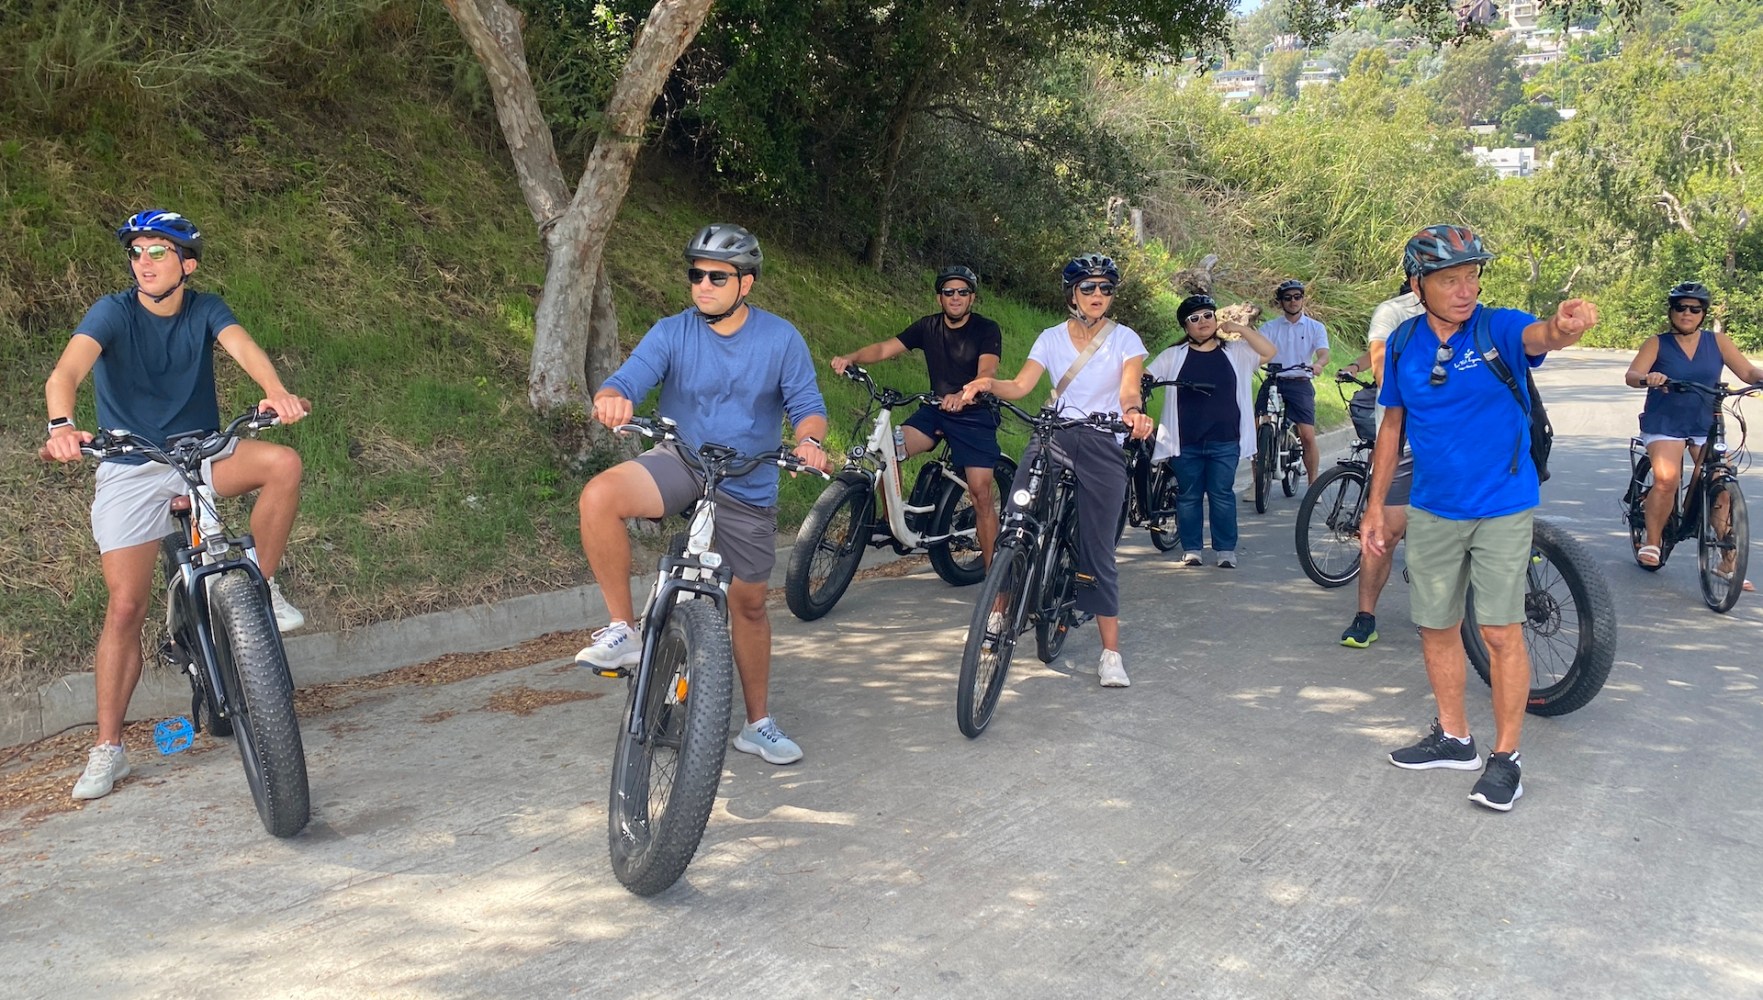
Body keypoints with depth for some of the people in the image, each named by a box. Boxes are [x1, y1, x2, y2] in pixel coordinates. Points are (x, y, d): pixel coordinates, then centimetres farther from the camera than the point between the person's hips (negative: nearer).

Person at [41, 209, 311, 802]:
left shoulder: (204, 310, -3)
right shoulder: (113, 312, -10)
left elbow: (242, 347, -23)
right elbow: (65, 373, -26)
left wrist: (276, 392, -45)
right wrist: (62, 426, -49)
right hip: (130, 470, -2)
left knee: (283, 462, -28)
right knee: (125, 607, -7)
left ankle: (261, 588, -10)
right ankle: (107, 750, 4)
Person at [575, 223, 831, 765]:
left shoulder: (781, 339, -4)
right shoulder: (672, 333, -7)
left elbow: (807, 405, -3)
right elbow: (628, 379, -20)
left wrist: (809, 440, -27)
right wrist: (610, 399, -46)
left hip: (747, 486, 1)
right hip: (679, 462, -1)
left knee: (749, 602, 9)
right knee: (599, 496, -32)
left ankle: (758, 723, 27)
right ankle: (623, 629, -18)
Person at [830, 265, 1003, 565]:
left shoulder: (987, 330, -9)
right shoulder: (929, 326, 4)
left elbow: (986, 373, -26)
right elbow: (884, 348, -3)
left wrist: (962, 396, -47)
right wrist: (851, 357, -24)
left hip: (974, 415, -4)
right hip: (935, 409, 4)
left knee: (981, 492, -12)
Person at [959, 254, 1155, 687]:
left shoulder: (1124, 339, 4)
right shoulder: (1051, 338, 9)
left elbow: (1129, 389, -12)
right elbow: (1021, 385, -4)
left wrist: (1133, 412, -36)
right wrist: (987, 383, -25)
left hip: (1102, 447, -2)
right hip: (1052, 437, 2)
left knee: (1097, 550, -2)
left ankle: (1111, 652, 6)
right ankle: (999, 613, 5)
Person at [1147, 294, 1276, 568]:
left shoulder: (1235, 352, 8)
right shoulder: (1173, 356, 6)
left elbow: (1269, 352, -1)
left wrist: (1241, 329, -6)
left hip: (1224, 442, 0)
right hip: (1186, 442, 0)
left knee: (1222, 494, 3)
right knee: (1189, 496, 6)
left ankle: (1225, 550, 11)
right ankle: (1190, 549, 16)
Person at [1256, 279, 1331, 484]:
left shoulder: (1315, 328, 7)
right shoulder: (1269, 327, 8)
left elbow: (1324, 353, -8)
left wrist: (1318, 364, -32)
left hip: (1300, 384, -1)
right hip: (1273, 382, 1)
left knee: (1308, 436, -10)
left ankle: (1313, 485, 4)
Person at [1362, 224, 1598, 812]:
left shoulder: (1498, 328, -13)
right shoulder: (1404, 343, -1)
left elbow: (1537, 338, -36)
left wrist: (1563, 327, -61)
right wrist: (1375, 507, 7)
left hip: (1502, 508, -4)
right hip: (1433, 510, 4)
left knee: (1500, 631, -2)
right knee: (1436, 627, 11)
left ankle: (1506, 757, 11)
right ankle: (1454, 739, 29)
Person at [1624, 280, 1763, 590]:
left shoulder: (1717, 341, 4)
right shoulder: (1657, 344, -2)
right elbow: (1631, 375, -16)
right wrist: (1648, 378, -38)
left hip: (1706, 425, 2)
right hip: (1664, 424, -2)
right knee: (1666, 479, -26)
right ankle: (1651, 542, -5)